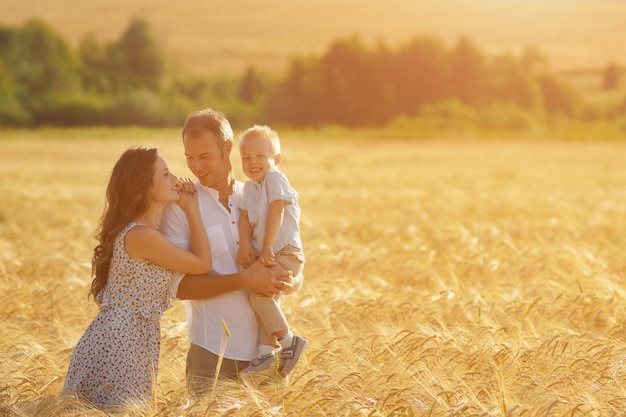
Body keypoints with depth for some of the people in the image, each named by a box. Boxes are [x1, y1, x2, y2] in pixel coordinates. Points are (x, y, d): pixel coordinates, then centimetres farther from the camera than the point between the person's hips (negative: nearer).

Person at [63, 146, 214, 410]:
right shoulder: (142, 236, -20)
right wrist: (191, 209, -3)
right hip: (115, 350, -10)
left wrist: (186, 209, 14)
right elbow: (202, 264, -10)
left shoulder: (143, 228, 10)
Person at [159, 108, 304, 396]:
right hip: (212, 354, -3)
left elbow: (296, 274, 10)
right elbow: (179, 285, -10)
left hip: (265, 350, 3)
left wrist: (288, 282, -13)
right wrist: (243, 280, -19)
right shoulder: (180, 207, -2)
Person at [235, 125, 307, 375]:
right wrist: (245, 245, -13)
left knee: (258, 294, -20)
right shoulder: (249, 187, 14)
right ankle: (266, 351, 14)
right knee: (266, 297, 10)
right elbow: (245, 217, 4)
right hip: (268, 256, 9)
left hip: (286, 254, -9)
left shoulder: (275, 179, -9)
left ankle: (287, 340, -13)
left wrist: (267, 247, -20)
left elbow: (276, 212, -16)